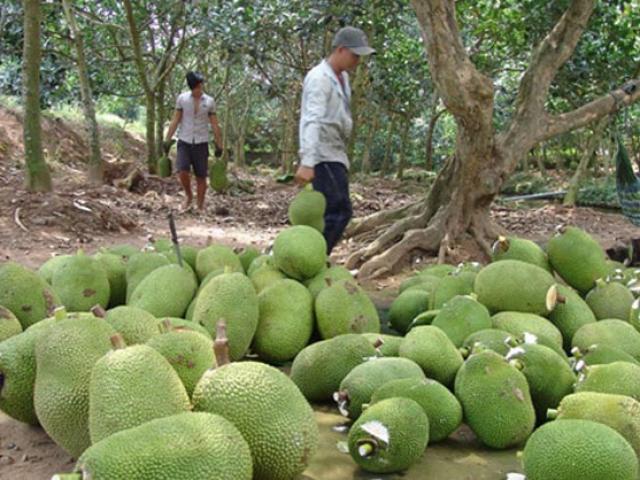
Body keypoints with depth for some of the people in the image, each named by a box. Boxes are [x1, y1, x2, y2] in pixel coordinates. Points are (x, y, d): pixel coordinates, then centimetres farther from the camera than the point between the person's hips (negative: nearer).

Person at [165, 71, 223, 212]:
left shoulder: (210, 102, 0)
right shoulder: (182, 98, -1)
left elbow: (215, 126, 4)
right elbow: (175, 121, 2)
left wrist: (219, 146, 2)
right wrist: (167, 141, -3)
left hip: (201, 143, 0)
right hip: (184, 142, 0)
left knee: (201, 177, 1)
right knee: (182, 172, -18)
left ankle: (200, 207, 13)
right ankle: (189, 196, 8)